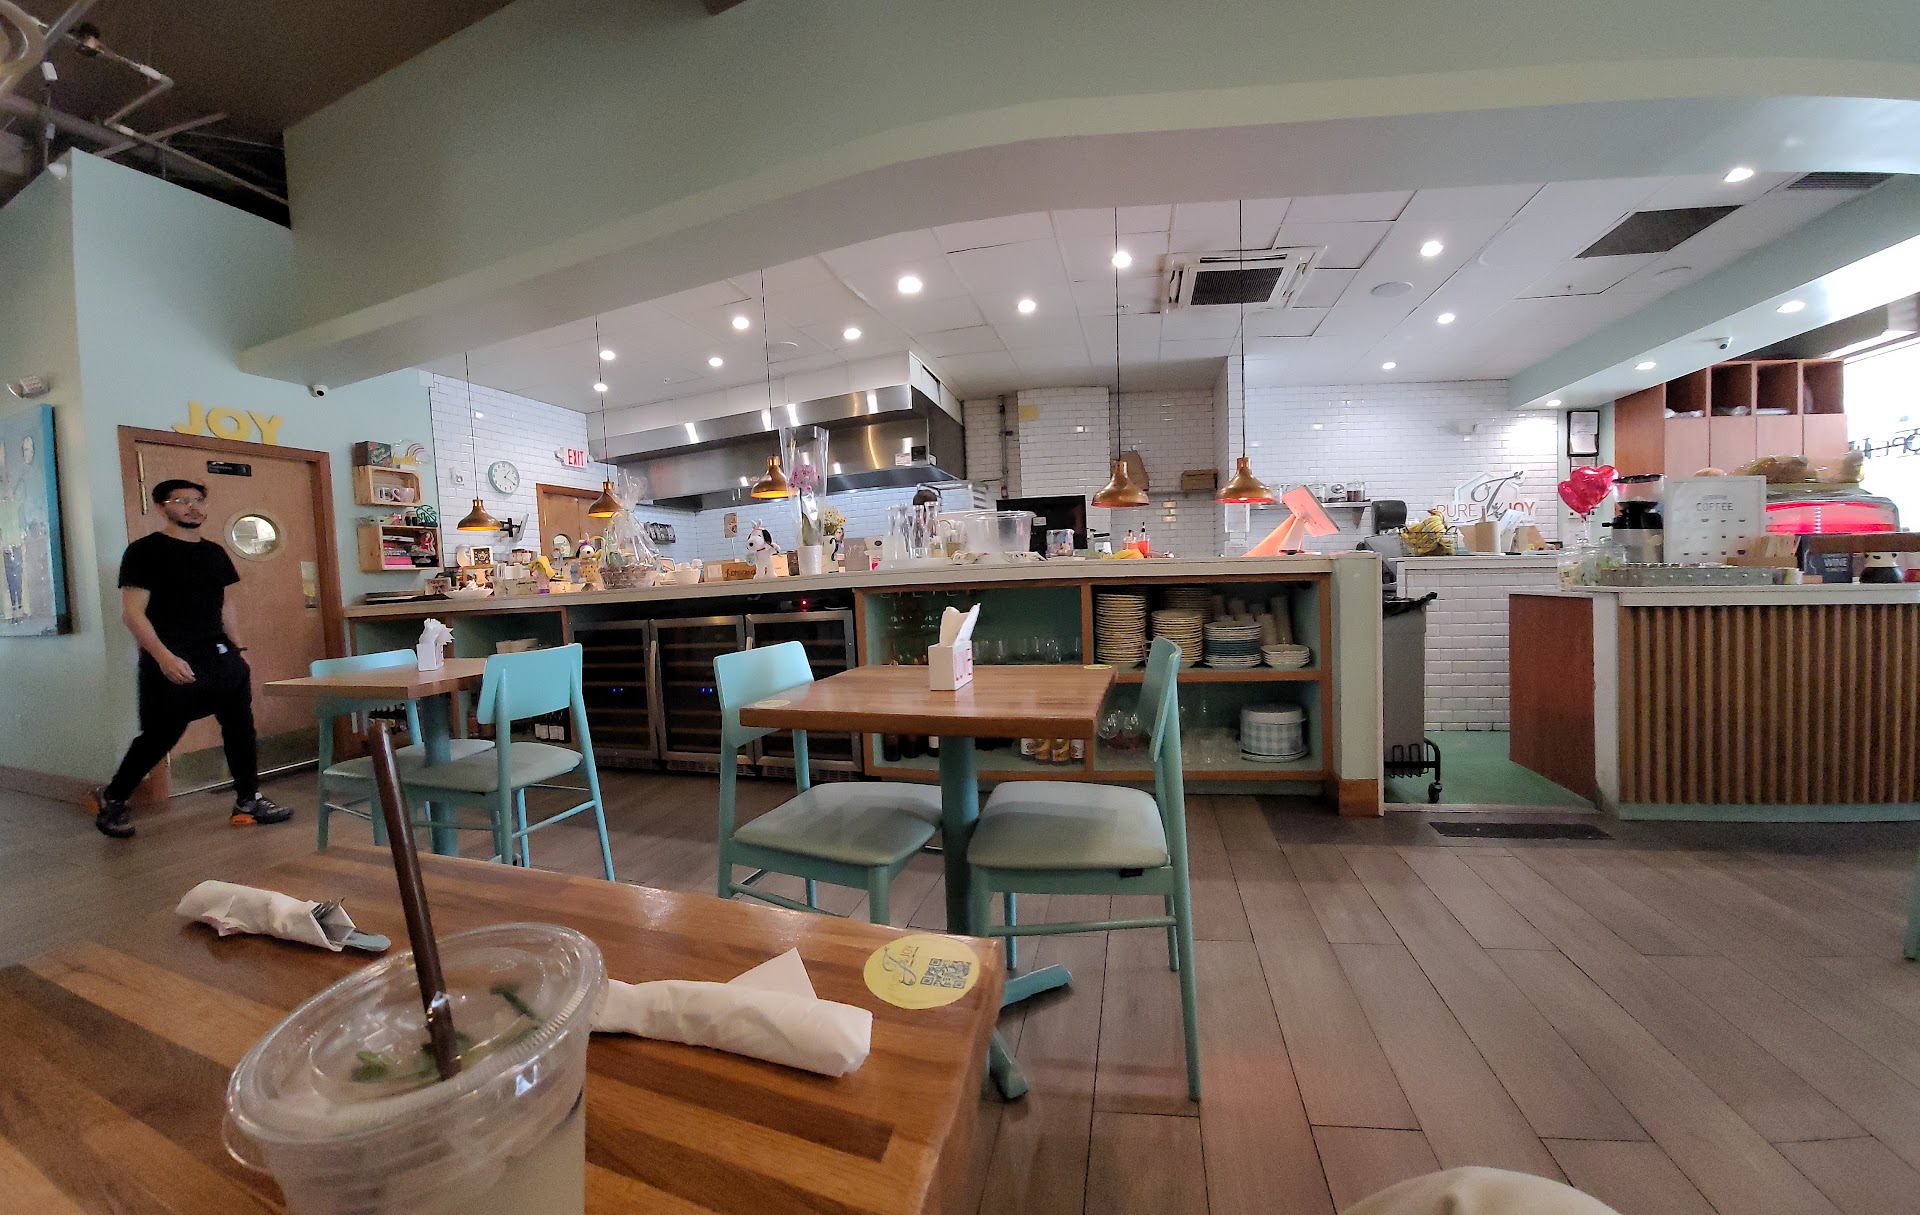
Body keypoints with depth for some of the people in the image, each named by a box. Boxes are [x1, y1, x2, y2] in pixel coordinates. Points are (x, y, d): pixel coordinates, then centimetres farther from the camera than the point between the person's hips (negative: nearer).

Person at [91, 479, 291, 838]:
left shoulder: (214, 552, 14)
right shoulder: (145, 551, -5)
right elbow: (132, 612, -11)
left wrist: (240, 652, 15)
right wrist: (163, 656, -22)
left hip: (222, 659, 5)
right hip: (172, 663, -5)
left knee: (240, 728, 3)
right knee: (160, 736, 1)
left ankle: (248, 801, 10)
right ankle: (112, 799, 25)